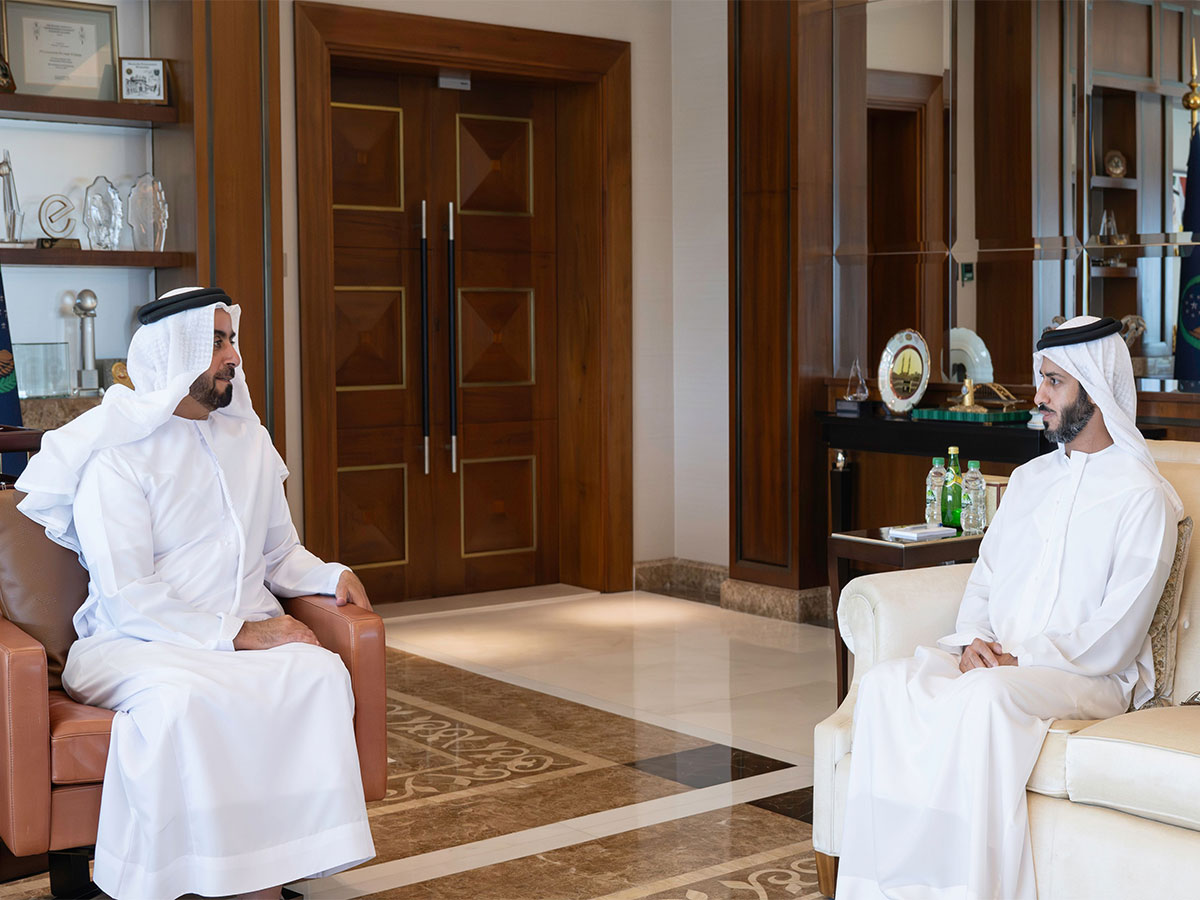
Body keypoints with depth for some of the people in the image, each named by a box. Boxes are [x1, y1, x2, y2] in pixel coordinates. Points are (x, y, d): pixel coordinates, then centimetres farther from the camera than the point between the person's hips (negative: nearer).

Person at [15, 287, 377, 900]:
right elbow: (129, 597, -12)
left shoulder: (249, 441, 16)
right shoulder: (117, 457, -4)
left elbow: (279, 554, 23)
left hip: (249, 633, 5)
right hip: (134, 643, -5)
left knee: (320, 672, -26)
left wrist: (331, 575, 1)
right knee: (182, 696, -38)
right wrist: (235, 635, -18)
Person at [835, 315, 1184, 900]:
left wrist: (1017, 658, -17)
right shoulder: (1029, 479, 19)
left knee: (985, 695, -38)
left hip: (1091, 676, -6)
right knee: (884, 683, -22)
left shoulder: (1143, 496, -4)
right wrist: (974, 642, -4)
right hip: (997, 658, 6)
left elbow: (1115, 638, -11)